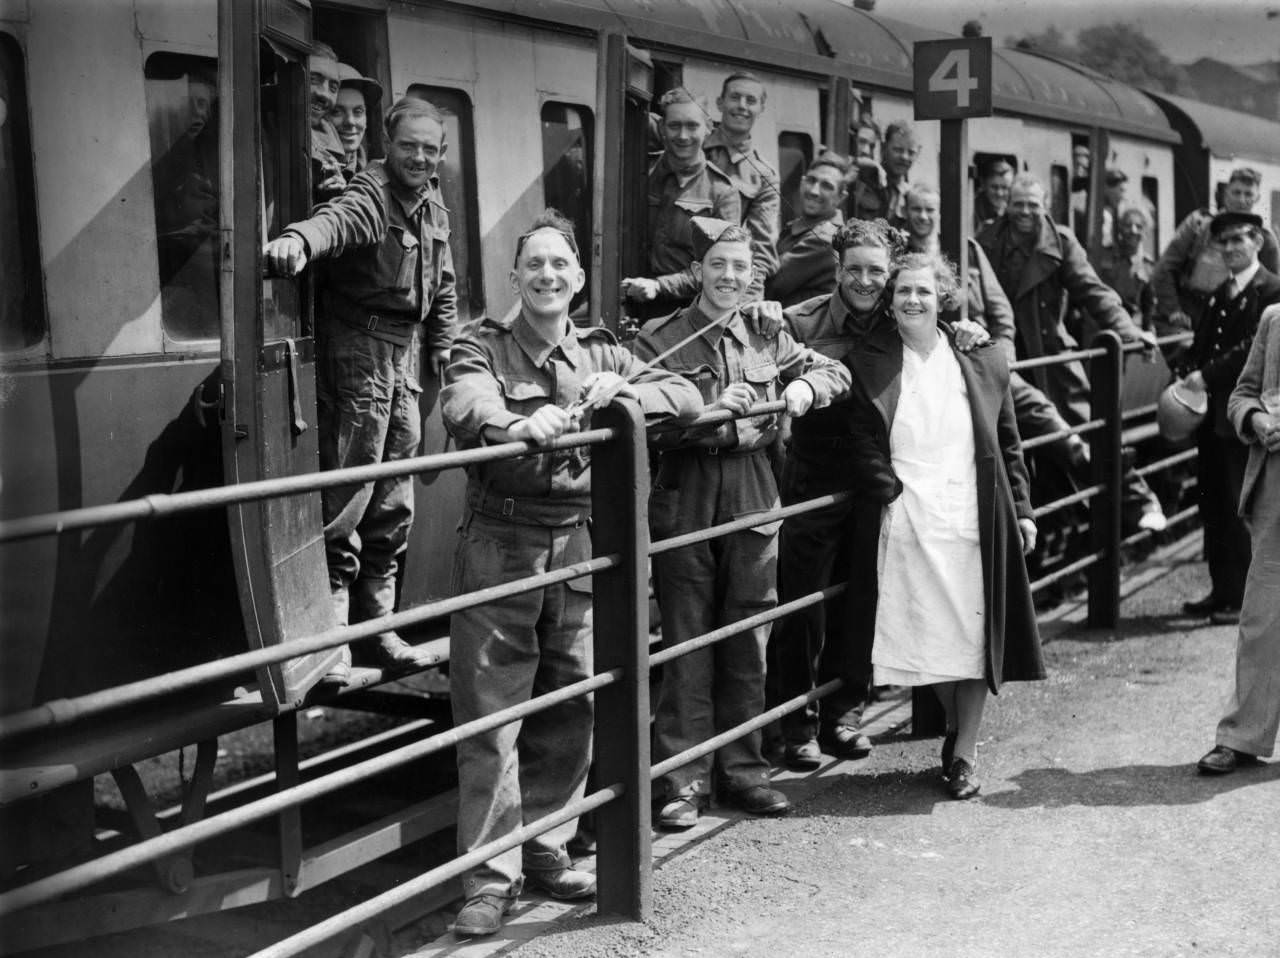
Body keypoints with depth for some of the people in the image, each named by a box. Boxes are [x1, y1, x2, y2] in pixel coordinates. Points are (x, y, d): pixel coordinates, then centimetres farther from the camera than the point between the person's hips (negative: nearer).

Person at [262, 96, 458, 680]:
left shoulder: (433, 206, 13)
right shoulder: (373, 194, -14)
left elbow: (443, 286, 23)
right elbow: (339, 219, -37)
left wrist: (441, 346, 17)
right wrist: (300, 239, -58)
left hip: (403, 353, 8)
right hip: (358, 345, -8)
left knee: (394, 505, 12)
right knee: (348, 493, -11)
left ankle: (375, 626, 21)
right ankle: (329, 628, -6)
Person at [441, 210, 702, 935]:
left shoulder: (602, 354, 13)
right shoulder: (483, 348, 1)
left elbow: (688, 396, 9)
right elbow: (468, 406, -21)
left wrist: (624, 392, -10)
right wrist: (518, 427, -43)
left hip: (579, 547, 4)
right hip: (499, 547, -4)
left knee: (571, 712, 9)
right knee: (490, 716, -3)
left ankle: (545, 848, 25)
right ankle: (490, 876, 4)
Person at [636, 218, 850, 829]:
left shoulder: (769, 338, 11)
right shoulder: (660, 339, -1)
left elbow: (835, 371, 20)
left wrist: (804, 388, -1)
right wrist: (711, 409, -23)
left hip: (753, 498, 4)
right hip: (683, 498, -3)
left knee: (748, 641, 9)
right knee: (687, 641, 1)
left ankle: (741, 768, 20)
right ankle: (682, 779, 8)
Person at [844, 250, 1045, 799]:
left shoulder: (982, 364, 9)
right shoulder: (870, 367, 5)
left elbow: (1007, 444, 13)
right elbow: (866, 446, 4)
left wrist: (1022, 509, 9)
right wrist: (890, 491, -9)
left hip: (973, 519, 1)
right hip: (907, 522, -1)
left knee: (974, 635, -1)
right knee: (928, 636, 1)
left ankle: (964, 754, 10)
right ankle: (956, 730, 25)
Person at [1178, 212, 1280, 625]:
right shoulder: (1218, 295, 18)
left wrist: (1207, 376, -21)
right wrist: (1189, 376, -3)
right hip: (1212, 416, 8)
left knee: (1240, 509, -2)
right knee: (1213, 506, 11)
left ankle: (1241, 597, 6)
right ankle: (1222, 590, 20)